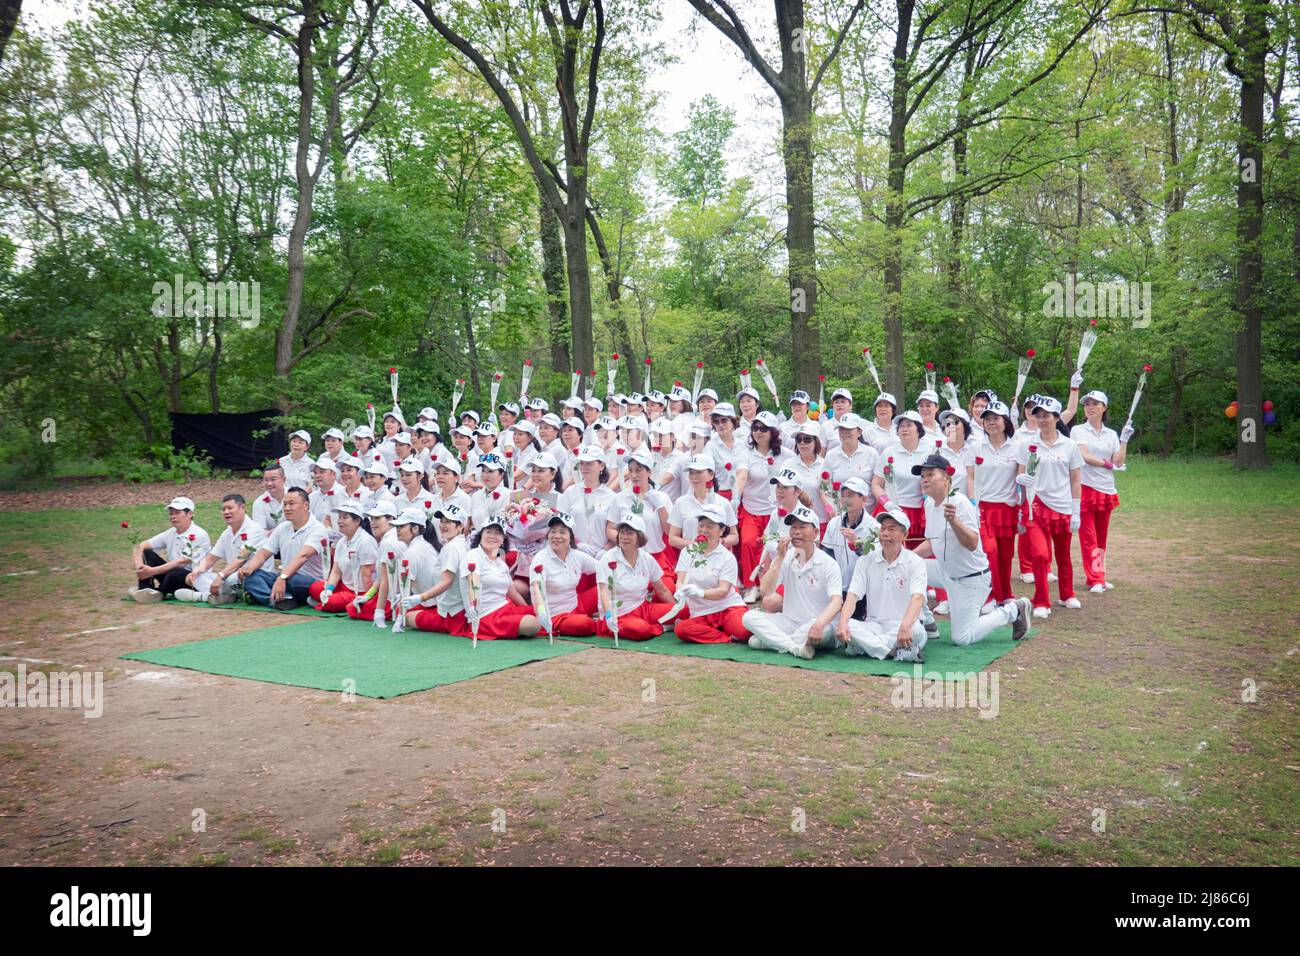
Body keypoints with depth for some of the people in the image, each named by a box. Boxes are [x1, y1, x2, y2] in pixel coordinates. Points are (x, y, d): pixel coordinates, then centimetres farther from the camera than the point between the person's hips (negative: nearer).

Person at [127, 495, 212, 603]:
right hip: (172, 577, 7)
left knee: (176, 572, -39)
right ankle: (145, 591, -19)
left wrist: (152, 571, -28)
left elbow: (182, 562, -23)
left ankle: (158, 593, -10)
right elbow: (139, 547, 0)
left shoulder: (199, 535, -15)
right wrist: (139, 566, -20)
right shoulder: (170, 534, 6)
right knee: (146, 553, -4)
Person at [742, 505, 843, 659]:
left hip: (814, 625, -4)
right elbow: (765, 592, -6)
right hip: (789, 622, 4)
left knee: (824, 628, -38)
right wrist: (779, 558, -11)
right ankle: (796, 647, -30)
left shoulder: (828, 564, -7)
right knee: (749, 617, -17)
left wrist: (820, 623, -40)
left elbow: (836, 601, -21)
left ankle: (768, 640, -25)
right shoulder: (785, 559, 6)